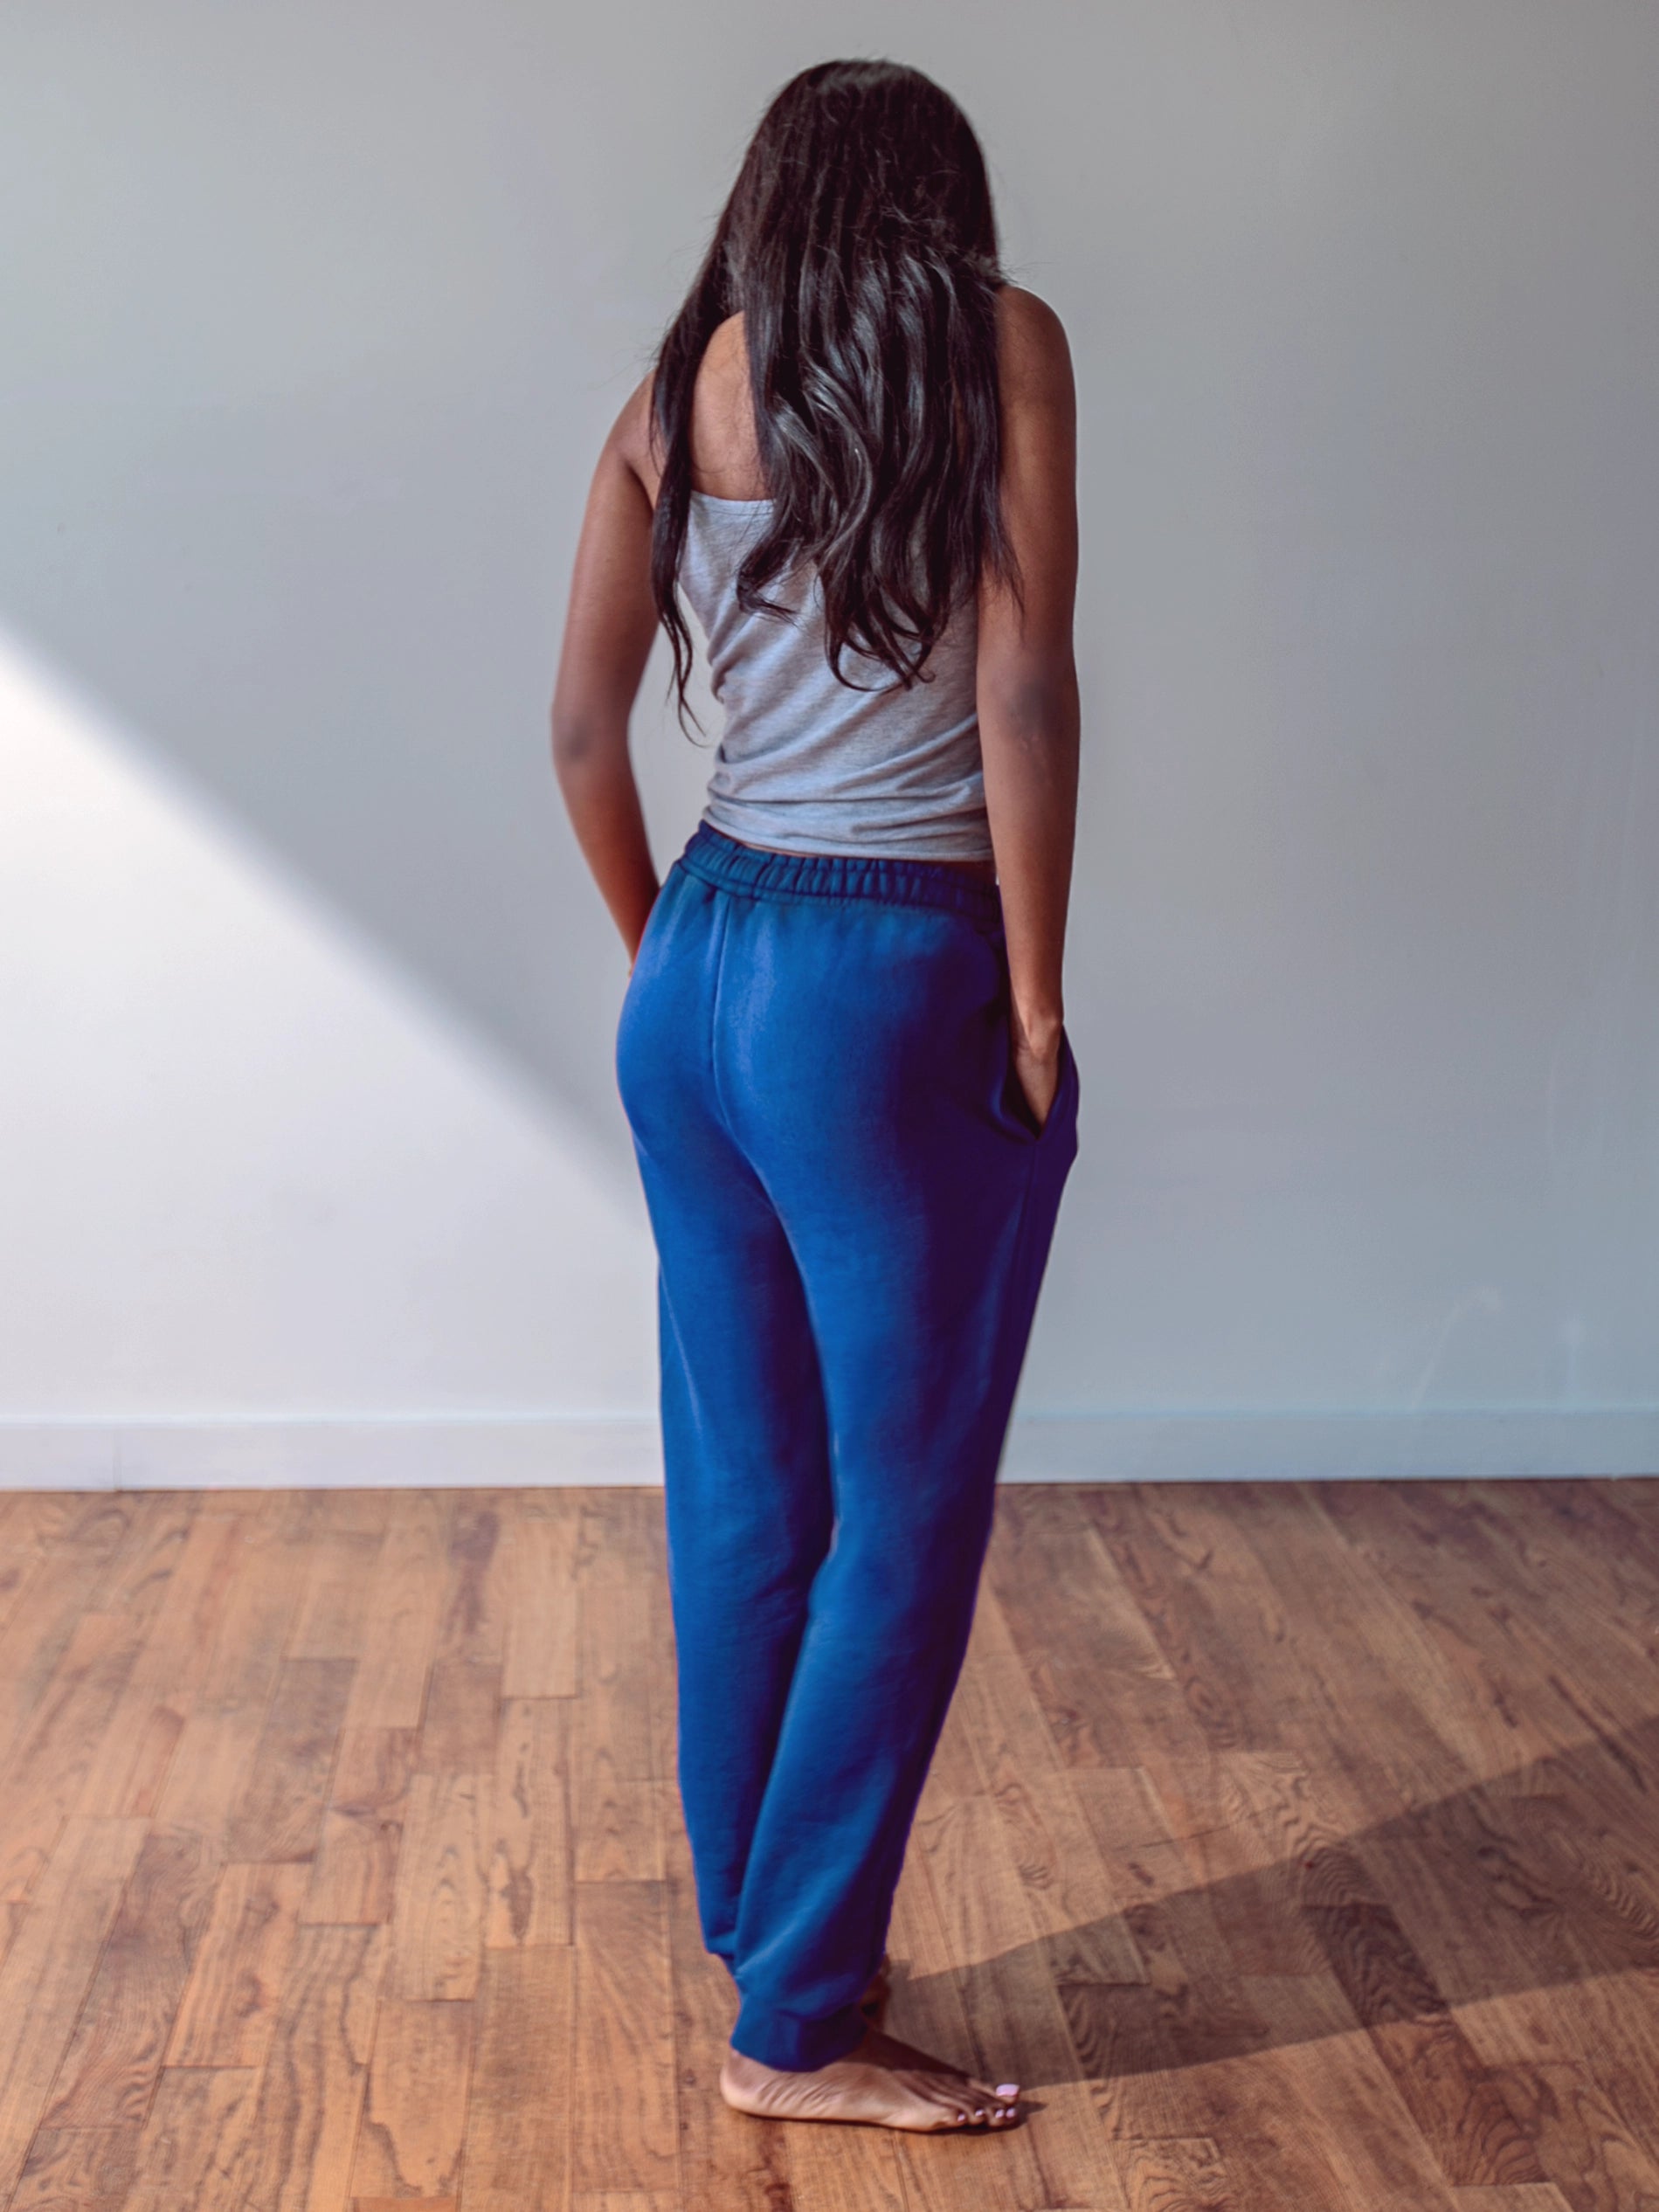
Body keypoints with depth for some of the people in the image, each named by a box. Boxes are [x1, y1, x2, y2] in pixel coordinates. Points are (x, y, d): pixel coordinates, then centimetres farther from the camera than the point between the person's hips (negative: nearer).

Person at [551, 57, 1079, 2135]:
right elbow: (1020, 694, -12)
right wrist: (1038, 1000, -6)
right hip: (899, 992, -6)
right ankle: (798, 2026, 15)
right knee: (903, 1522, 5)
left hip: (701, 972, 6)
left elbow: (584, 733, 6)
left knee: (740, 1498, 14)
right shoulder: (998, 344, -4)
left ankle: (764, 1936, 29)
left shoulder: (673, 392, 8)